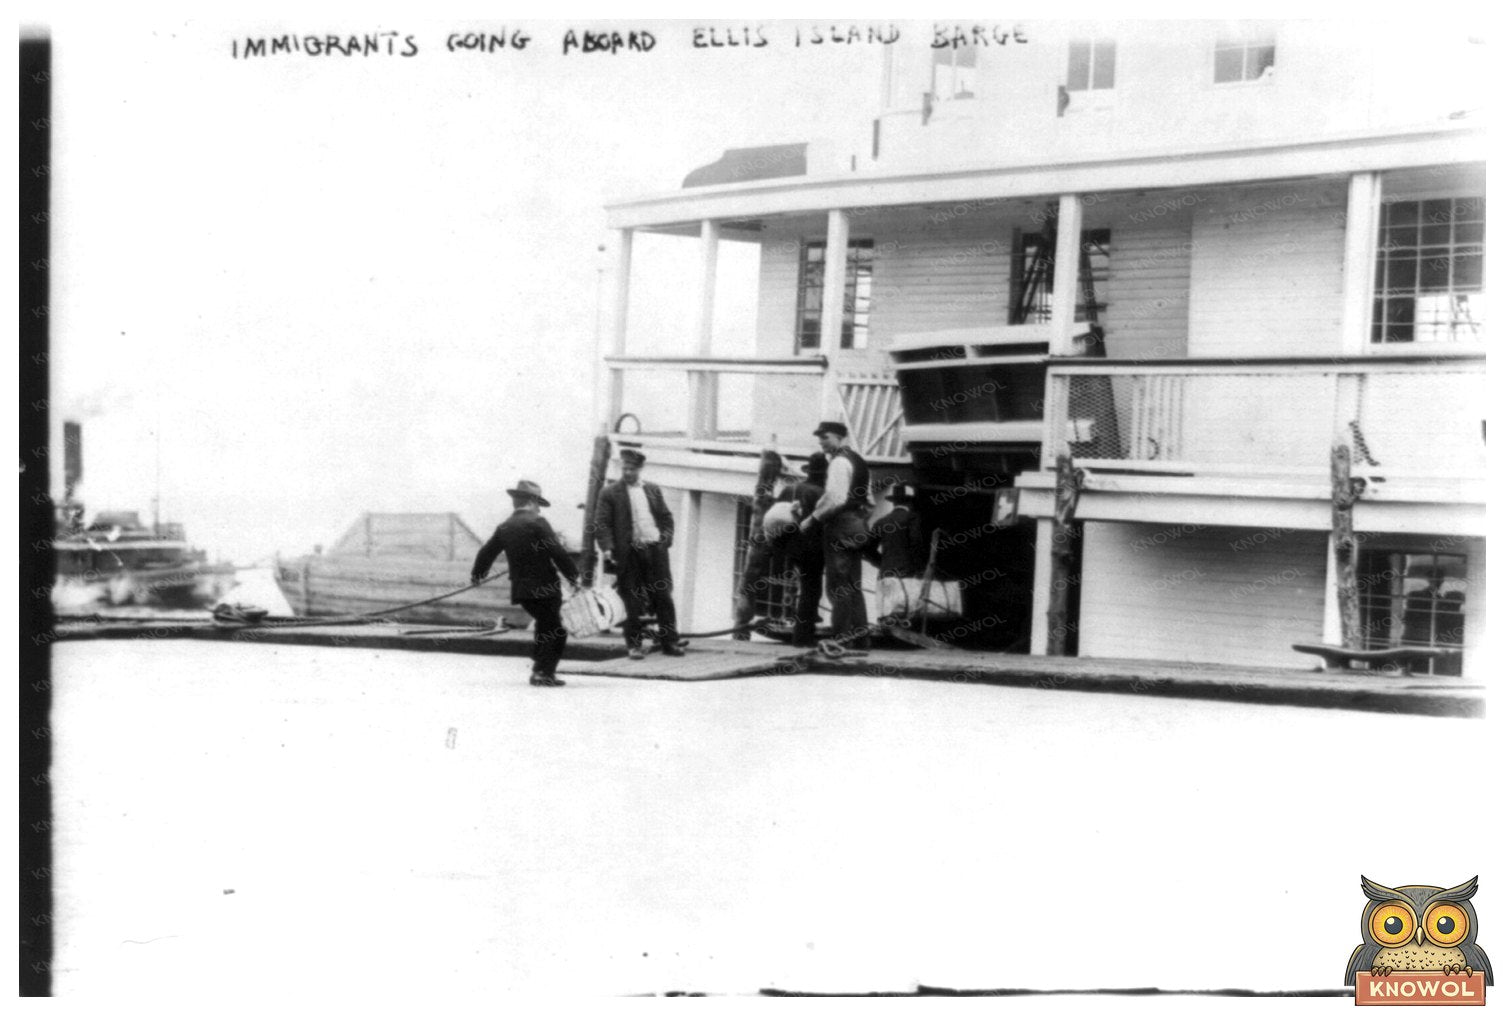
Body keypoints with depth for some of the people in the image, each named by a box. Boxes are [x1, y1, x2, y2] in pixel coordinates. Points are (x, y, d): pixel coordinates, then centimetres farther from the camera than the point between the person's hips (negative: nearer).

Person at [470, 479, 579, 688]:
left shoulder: (504, 527, 9)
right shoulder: (537, 523, -10)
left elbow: (487, 552, 18)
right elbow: (557, 553, -15)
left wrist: (477, 574, 35)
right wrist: (574, 575, -6)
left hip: (520, 589, 7)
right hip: (544, 587, -7)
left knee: (545, 626, 23)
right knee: (555, 632, 0)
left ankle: (540, 669, 27)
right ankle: (543, 673, -7)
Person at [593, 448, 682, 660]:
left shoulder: (653, 490, 13)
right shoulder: (610, 493, 2)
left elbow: (666, 517, 16)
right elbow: (602, 524, -3)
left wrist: (666, 539, 0)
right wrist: (607, 547, -16)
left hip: (655, 549, 3)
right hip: (628, 553, -3)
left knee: (664, 598, 4)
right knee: (632, 602, 0)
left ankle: (670, 642, 10)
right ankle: (634, 645, 8)